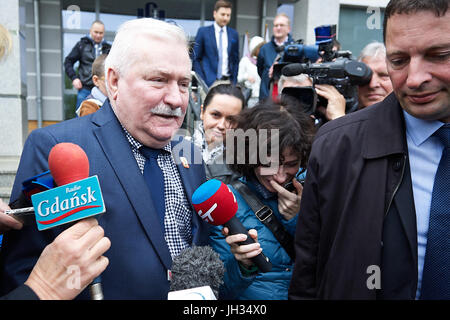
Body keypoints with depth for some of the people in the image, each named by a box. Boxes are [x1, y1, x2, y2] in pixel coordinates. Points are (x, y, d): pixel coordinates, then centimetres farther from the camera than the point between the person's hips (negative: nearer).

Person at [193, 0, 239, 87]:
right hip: (208, 81, -2)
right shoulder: (203, 31, 2)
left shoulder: (234, 34, 10)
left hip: (228, 81, 3)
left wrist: (234, 81, 5)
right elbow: (196, 59, 2)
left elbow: (235, 60, 14)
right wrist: (201, 81, -6)